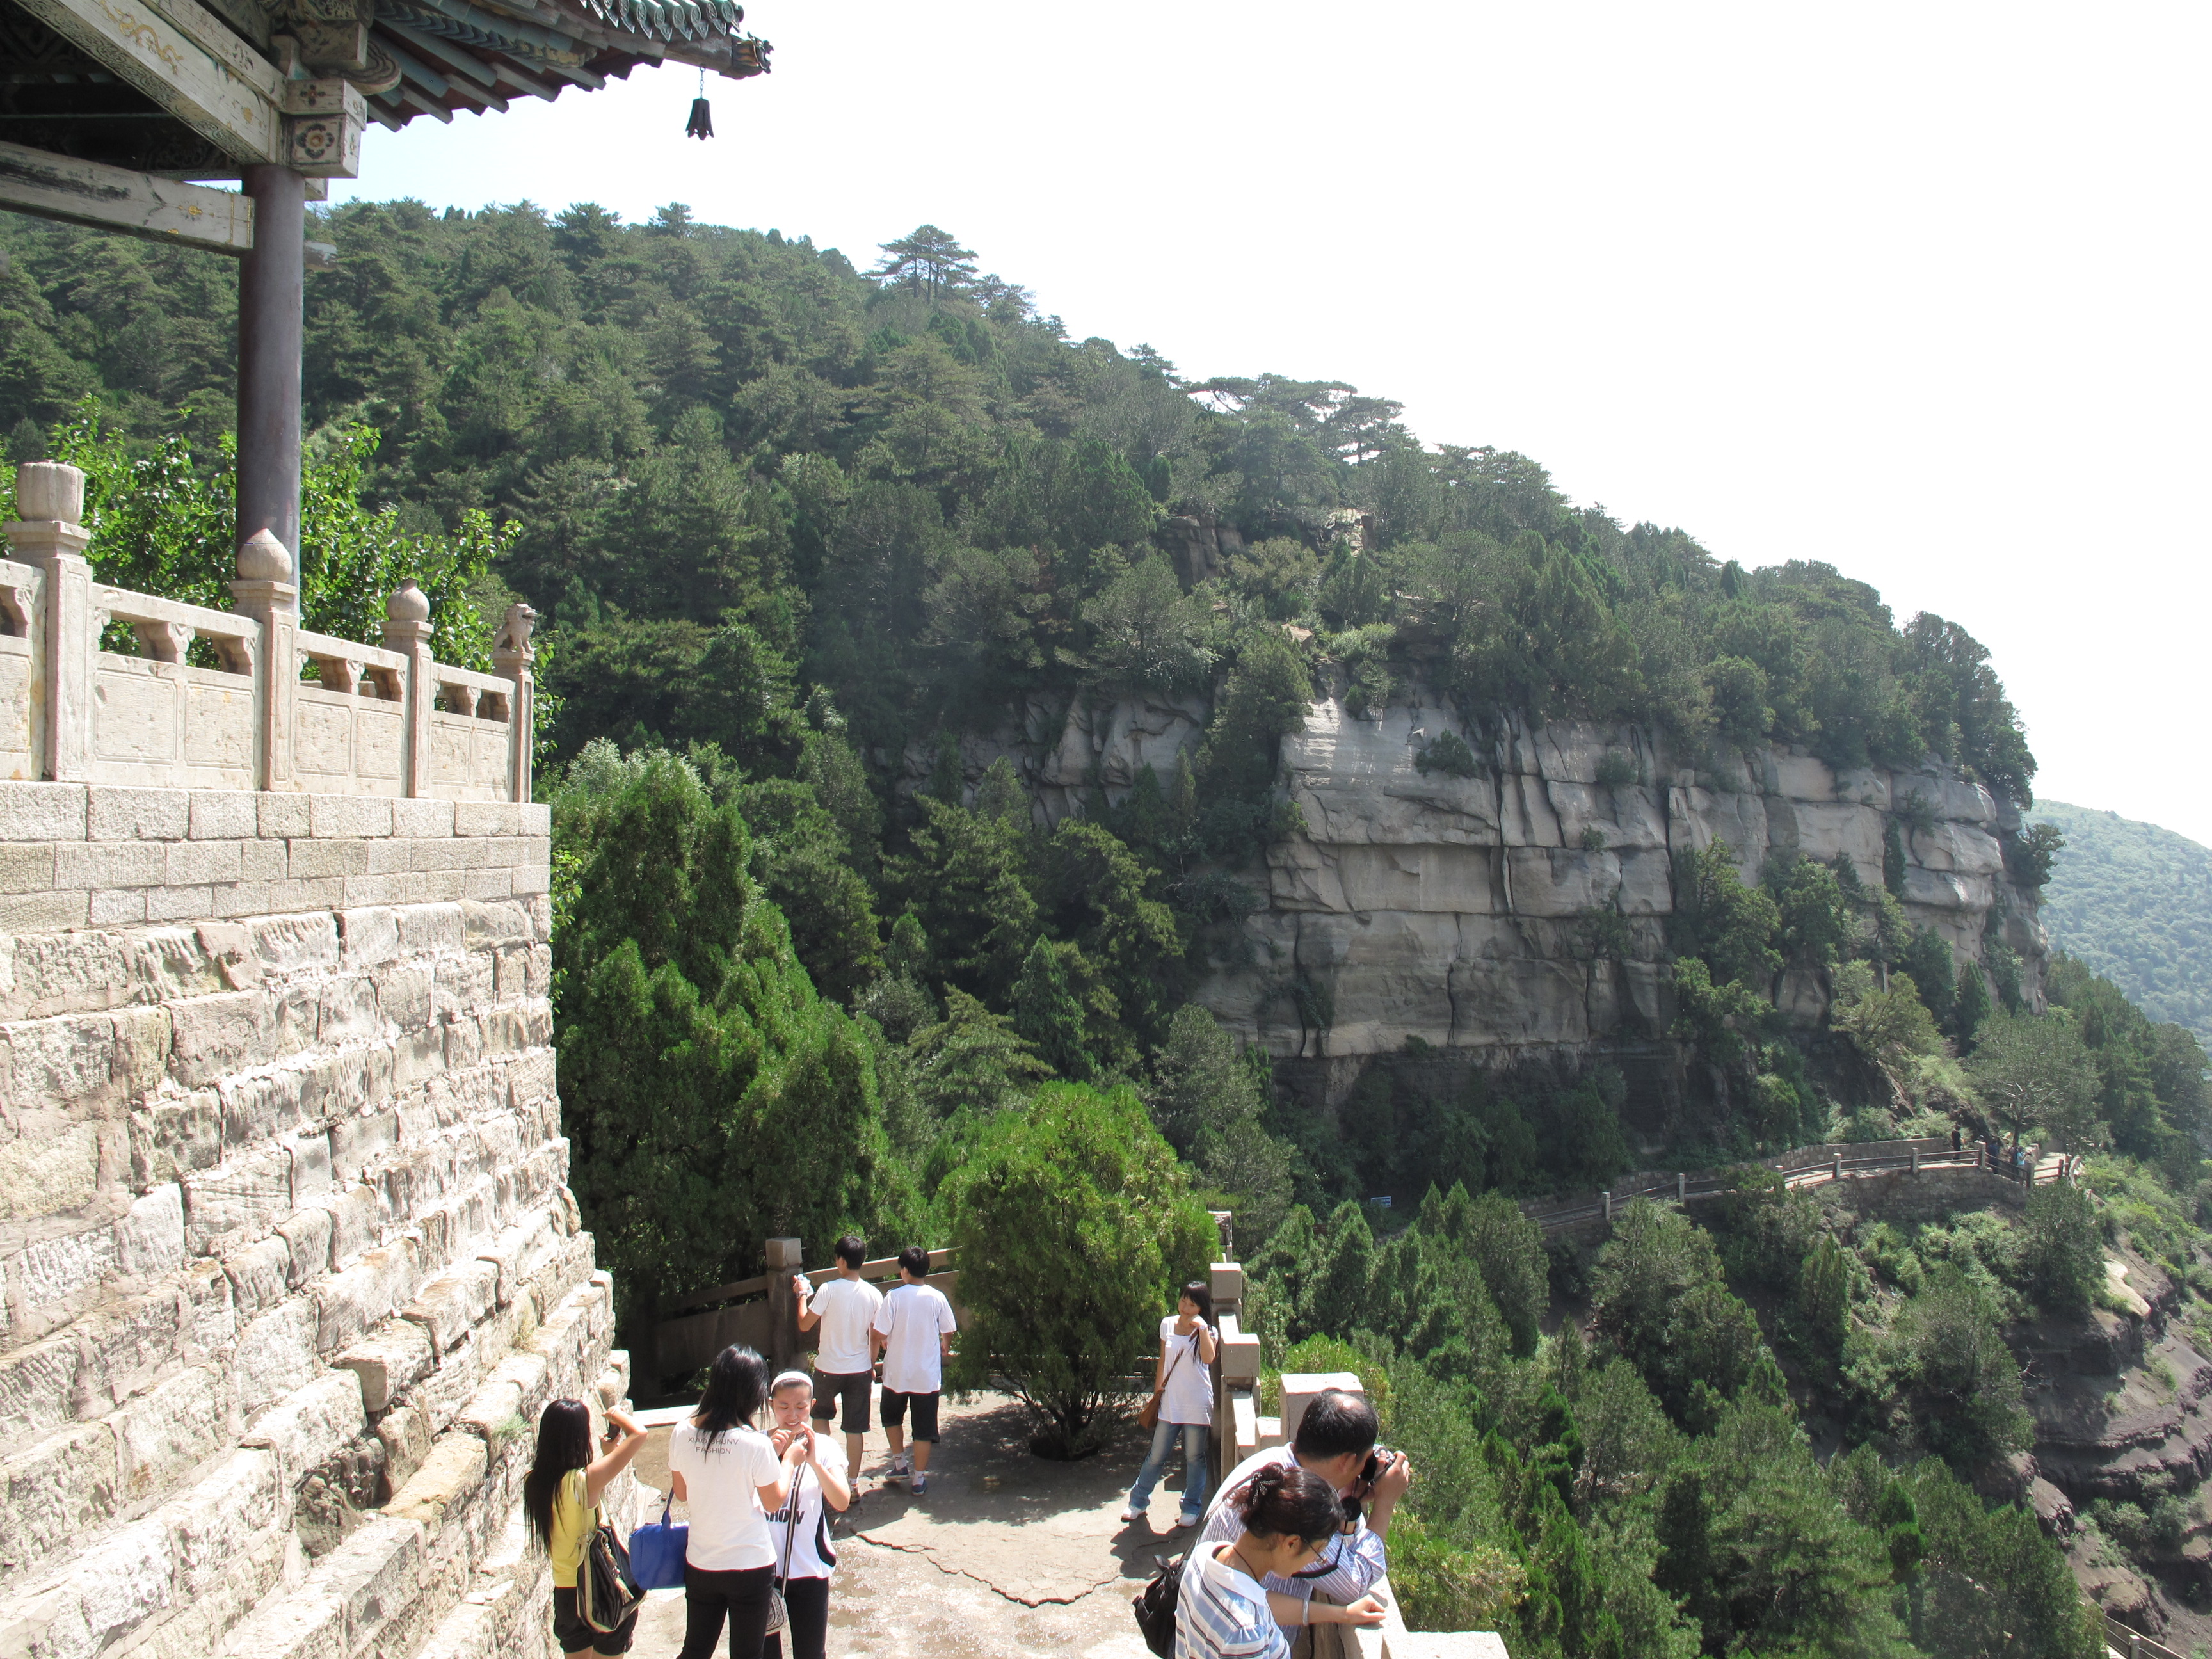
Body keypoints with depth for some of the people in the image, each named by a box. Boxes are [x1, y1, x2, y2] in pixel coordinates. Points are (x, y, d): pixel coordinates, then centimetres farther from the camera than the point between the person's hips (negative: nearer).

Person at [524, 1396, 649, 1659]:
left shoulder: (534, 1482, -5)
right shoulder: (584, 1480, -25)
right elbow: (639, 1433, -26)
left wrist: (606, 1455, 12)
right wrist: (617, 1415, -7)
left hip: (565, 1593, 6)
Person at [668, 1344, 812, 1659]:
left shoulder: (681, 1434, -10)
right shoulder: (755, 1444, -23)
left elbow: (681, 1491, 6)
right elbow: (773, 1503, -9)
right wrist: (790, 1461, 7)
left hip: (700, 1565, 4)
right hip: (750, 1567, -4)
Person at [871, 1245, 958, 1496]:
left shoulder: (894, 1297, -13)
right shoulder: (937, 1298, -8)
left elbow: (880, 1334, -12)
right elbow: (948, 1331, 3)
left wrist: (880, 1346, 11)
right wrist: (945, 1349, 25)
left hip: (896, 1373, 0)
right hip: (927, 1375, 0)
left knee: (892, 1417, 25)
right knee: (924, 1427, 9)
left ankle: (899, 1464, 28)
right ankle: (919, 1479, 12)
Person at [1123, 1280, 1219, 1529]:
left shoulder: (1206, 1331, -7)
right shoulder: (1167, 1325, 3)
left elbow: (1208, 1358, -27)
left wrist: (1202, 1329, -29)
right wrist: (1157, 1387, 13)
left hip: (1196, 1405, -3)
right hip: (1169, 1402, 3)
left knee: (1194, 1458, 7)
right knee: (1156, 1456, 9)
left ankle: (1191, 1509, 22)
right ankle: (1138, 1502, 24)